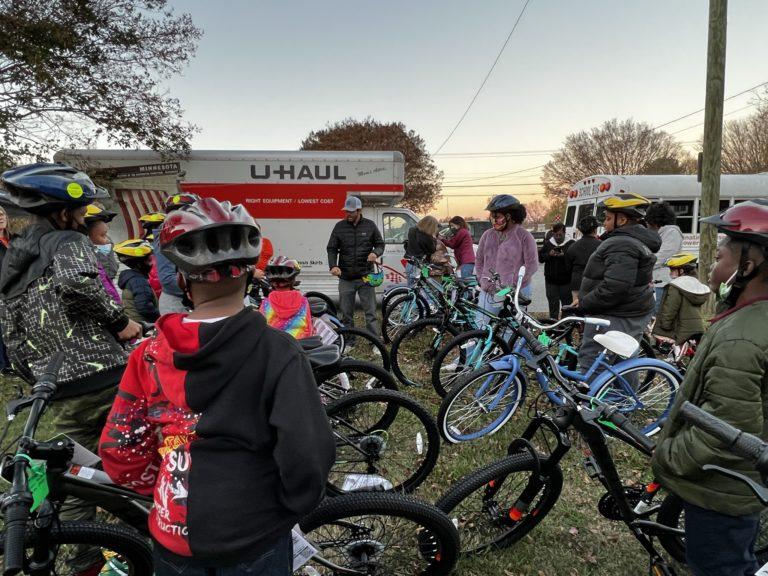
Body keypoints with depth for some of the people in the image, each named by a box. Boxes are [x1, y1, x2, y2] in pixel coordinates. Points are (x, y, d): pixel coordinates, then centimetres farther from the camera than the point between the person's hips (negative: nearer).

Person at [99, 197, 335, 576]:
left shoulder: (150, 354, -10)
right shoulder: (276, 351, -22)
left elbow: (119, 453, -3)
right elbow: (308, 454, -26)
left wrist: (165, 488, 12)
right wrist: (298, 503, -6)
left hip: (173, 535, 3)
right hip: (253, 538, -2)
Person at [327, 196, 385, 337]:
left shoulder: (370, 225, 2)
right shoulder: (339, 226, 3)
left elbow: (380, 244, 9)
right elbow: (331, 249, 5)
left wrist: (375, 253, -14)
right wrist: (333, 266, -12)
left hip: (365, 276, -1)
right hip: (345, 277, 2)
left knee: (370, 312, 0)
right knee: (346, 314, 8)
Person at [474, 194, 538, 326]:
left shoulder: (524, 236, -4)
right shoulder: (488, 235, 8)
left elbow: (532, 265, -7)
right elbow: (479, 260, 15)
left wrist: (513, 285, -12)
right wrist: (483, 280, 2)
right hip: (489, 292, 4)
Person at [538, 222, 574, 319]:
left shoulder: (571, 244, -1)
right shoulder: (548, 244, 9)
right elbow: (540, 258, 4)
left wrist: (564, 255, -26)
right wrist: (549, 255, -14)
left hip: (566, 281, -3)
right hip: (551, 280, 3)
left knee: (567, 304, 3)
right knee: (553, 305, 10)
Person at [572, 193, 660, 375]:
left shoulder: (621, 245, -20)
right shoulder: (640, 241, 16)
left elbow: (614, 287, -30)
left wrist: (583, 305, -20)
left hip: (614, 319, -11)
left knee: (591, 365, -9)